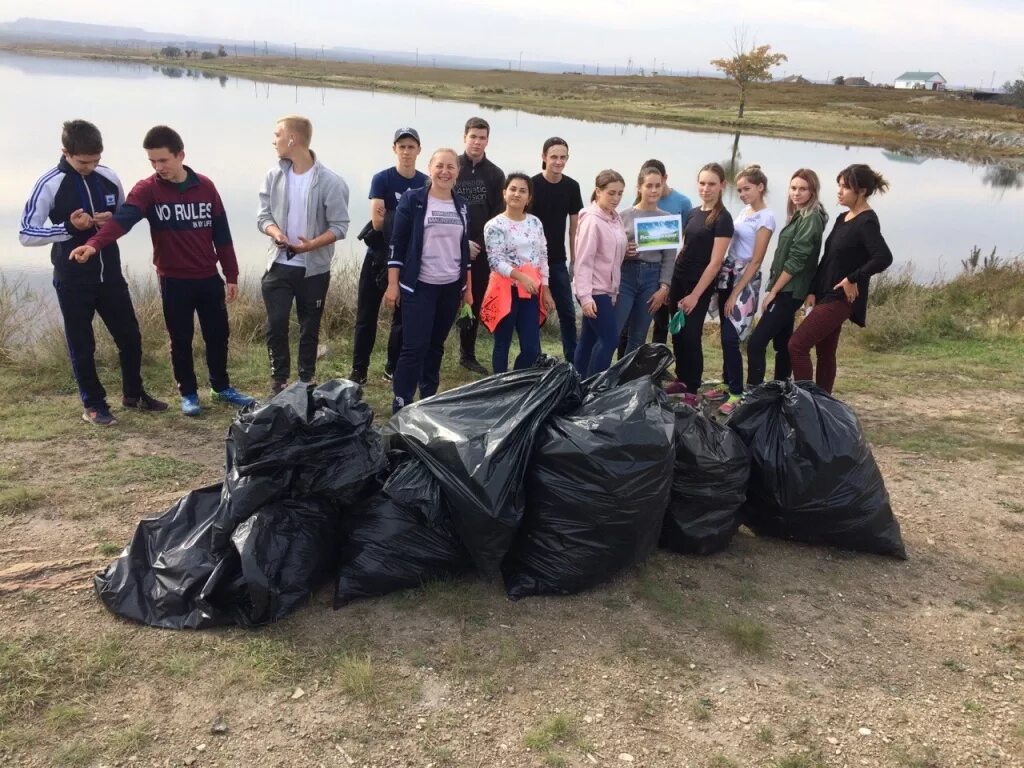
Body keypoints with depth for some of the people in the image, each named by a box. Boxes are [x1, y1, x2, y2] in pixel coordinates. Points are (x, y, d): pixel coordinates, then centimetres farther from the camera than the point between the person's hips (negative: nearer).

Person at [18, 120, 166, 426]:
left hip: (110, 274, 4)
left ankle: (133, 393, 30)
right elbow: (26, 234, -10)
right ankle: (93, 404, 19)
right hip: (73, 280, -4)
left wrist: (113, 221, -9)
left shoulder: (109, 178, 1)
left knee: (130, 336, 11)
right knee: (82, 345, 5)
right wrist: (69, 227, -23)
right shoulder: (49, 184, -11)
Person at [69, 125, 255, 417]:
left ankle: (221, 388, 30)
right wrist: (94, 244, -42)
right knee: (181, 340, 8)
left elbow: (221, 234, 5)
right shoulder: (147, 189, -7)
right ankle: (188, 393, 23)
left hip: (209, 278, 2)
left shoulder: (205, 187, 0)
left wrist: (231, 275, 4)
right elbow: (122, 219, -24)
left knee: (218, 335, 12)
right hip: (174, 281, -2)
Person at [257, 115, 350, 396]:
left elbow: (339, 226, -12)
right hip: (279, 265, 3)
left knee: (310, 328, 10)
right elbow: (263, 215, 4)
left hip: (314, 268, -2)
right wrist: (275, 232, -19)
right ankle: (279, 380, 16)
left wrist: (313, 243, -27)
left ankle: (306, 381, 25)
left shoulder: (330, 181, -12)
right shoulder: (274, 176, 1)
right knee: (276, 324, 1)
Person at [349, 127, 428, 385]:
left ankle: (394, 368, 21)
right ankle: (358, 370, 9)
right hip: (379, 256, -2)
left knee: (404, 315, 9)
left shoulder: (426, 183, 1)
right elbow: (377, 221, -16)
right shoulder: (382, 179, -7)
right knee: (367, 313, 1)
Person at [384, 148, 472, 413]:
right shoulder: (412, 199, -5)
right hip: (418, 286, -5)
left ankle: (428, 400, 23)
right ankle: (401, 406, 0)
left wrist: (468, 287, 13)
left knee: (436, 346, 12)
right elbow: (398, 243, -6)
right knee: (414, 346, -7)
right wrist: (393, 284, -11)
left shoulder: (461, 205, 9)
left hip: (451, 287, 5)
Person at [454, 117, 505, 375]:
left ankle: (468, 354, 23)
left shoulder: (495, 174, 9)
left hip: (482, 251, 4)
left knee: (475, 303, 10)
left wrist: (488, 244, -4)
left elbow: (498, 216, 8)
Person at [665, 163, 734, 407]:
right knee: (677, 333, 11)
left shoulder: (722, 219, -11)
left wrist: (695, 295, -17)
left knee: (691, 336, -4)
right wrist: (670, 280, 9)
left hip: (700, 286, -7)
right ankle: (681, 380, 26)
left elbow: (715, 262, -15)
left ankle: (692, 392, 6)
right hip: (679, 280, 7)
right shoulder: (693, 213, 10)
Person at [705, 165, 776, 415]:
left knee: (730, 338, -10)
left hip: (746, 280, -7)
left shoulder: (765, 218, -12)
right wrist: (727, 286, 8)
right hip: (727, 274, 7)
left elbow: (755, 261, -14)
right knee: (725, 335, 10)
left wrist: (735, 294, -15)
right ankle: (727, 383, 21)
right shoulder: (744, 211, 11)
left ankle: (737, 394, -1)